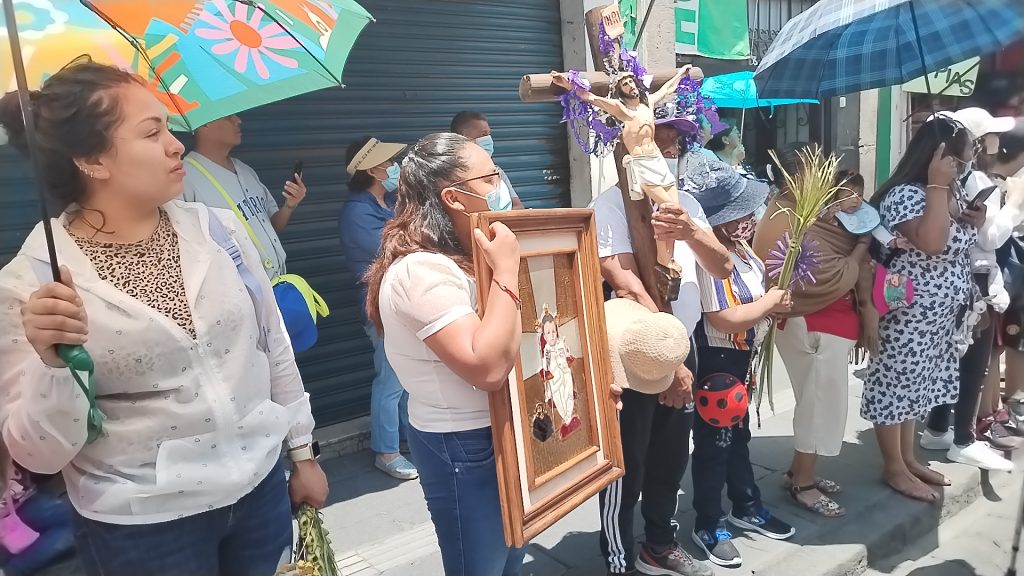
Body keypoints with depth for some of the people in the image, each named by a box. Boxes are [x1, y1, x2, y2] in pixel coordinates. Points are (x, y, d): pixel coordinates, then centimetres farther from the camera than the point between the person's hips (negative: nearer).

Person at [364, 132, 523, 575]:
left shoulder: (455, 257, 7)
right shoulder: (421, 270, -25)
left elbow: (507, 341, 17)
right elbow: (488, 367, -33)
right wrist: (506, 268, -27)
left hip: (494, 432, 10)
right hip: (463, 446, -9)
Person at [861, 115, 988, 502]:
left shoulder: (952, 191, 8)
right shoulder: (905, 195, -21)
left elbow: (963, 237, 22)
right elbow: (931, 243, -34)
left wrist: (977, 216, 1)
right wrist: (937, 186, -29)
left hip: (939, 314, 10)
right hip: (906, 314, -10)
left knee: (917, 384, 18)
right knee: (897, 384, 2)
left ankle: (908, 457, 32)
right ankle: (893, 468, 15)